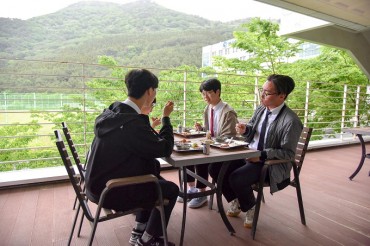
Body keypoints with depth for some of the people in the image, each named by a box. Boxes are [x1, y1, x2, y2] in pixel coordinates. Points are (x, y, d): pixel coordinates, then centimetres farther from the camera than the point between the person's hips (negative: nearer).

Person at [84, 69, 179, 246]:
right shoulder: (132, 123, -30)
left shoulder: (111, 112, -2)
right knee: (171, 190, 4)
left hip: (99, 182, 9)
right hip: (110, 191, -9)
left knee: (156, 180, 21)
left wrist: (144, 116, 9)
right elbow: (165, 149, -20)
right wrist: (166, 117, -9)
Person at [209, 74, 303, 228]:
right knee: (215, 168, -6)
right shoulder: (261, 109, 2)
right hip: (249, 155, 7)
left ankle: (249, 208, 5)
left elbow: (288, 153, -16)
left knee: (236, 179, -29)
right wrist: (245, 130, -8)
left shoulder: (291, 122, -20)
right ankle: (236, 201, 17)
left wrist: (262, 155, -24)